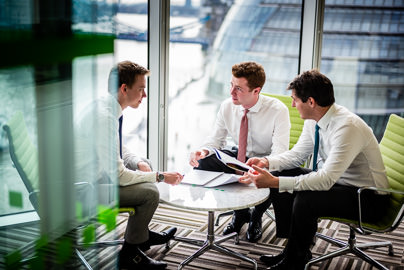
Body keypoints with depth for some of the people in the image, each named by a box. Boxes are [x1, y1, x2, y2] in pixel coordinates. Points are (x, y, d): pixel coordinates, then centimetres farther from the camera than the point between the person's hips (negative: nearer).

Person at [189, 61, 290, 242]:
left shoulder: (278, 111, -22)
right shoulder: (227, 107, -9)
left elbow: (279, 154, -28)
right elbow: (217, 139, 2)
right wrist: (203, 151, -22)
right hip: (237, 157, 4)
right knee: (202, 164, -21)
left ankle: (256, 217, 1)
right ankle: (240, 212, 3)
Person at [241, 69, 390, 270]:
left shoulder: (348, 127, -30)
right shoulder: (313, 120, -4)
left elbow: (326, 180, -35)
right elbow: (297, 154, 9)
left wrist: (275, 182, -38)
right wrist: (267, 162, -9)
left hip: (368, 197, -9)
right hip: (334, 180, 9)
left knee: (306, 199, -31)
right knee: (279, 178, -1)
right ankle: (293, 250, 9)